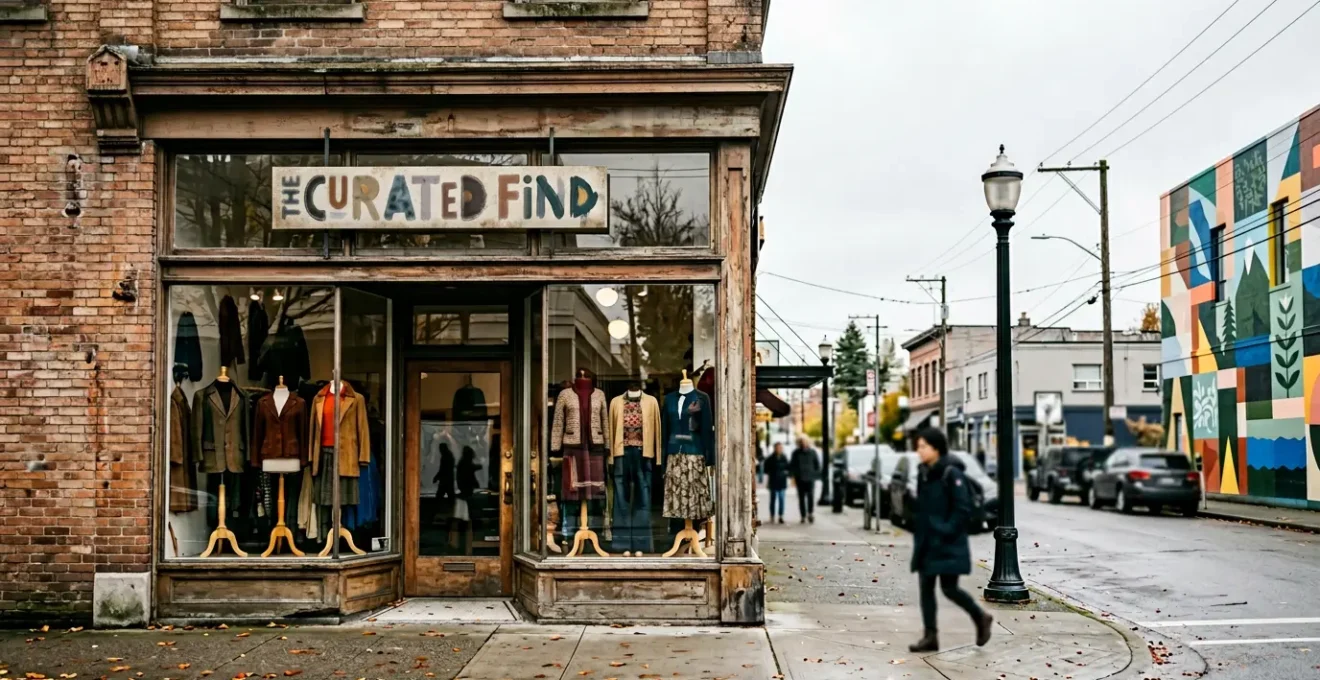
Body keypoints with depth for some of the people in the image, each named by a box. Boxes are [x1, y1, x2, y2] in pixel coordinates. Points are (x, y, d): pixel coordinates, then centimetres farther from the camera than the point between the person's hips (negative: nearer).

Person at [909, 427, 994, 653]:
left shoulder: (951, 473, -14)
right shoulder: (923, 473, 9)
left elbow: (963, 509, -15)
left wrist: (947, 532, -19)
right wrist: (919, 533, 12)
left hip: (948, 544, -7)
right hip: (926, 542, 7)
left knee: (949, 588, -4)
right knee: (926, 587, 4)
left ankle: (981, 618, 20)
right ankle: (930, 636, 9)